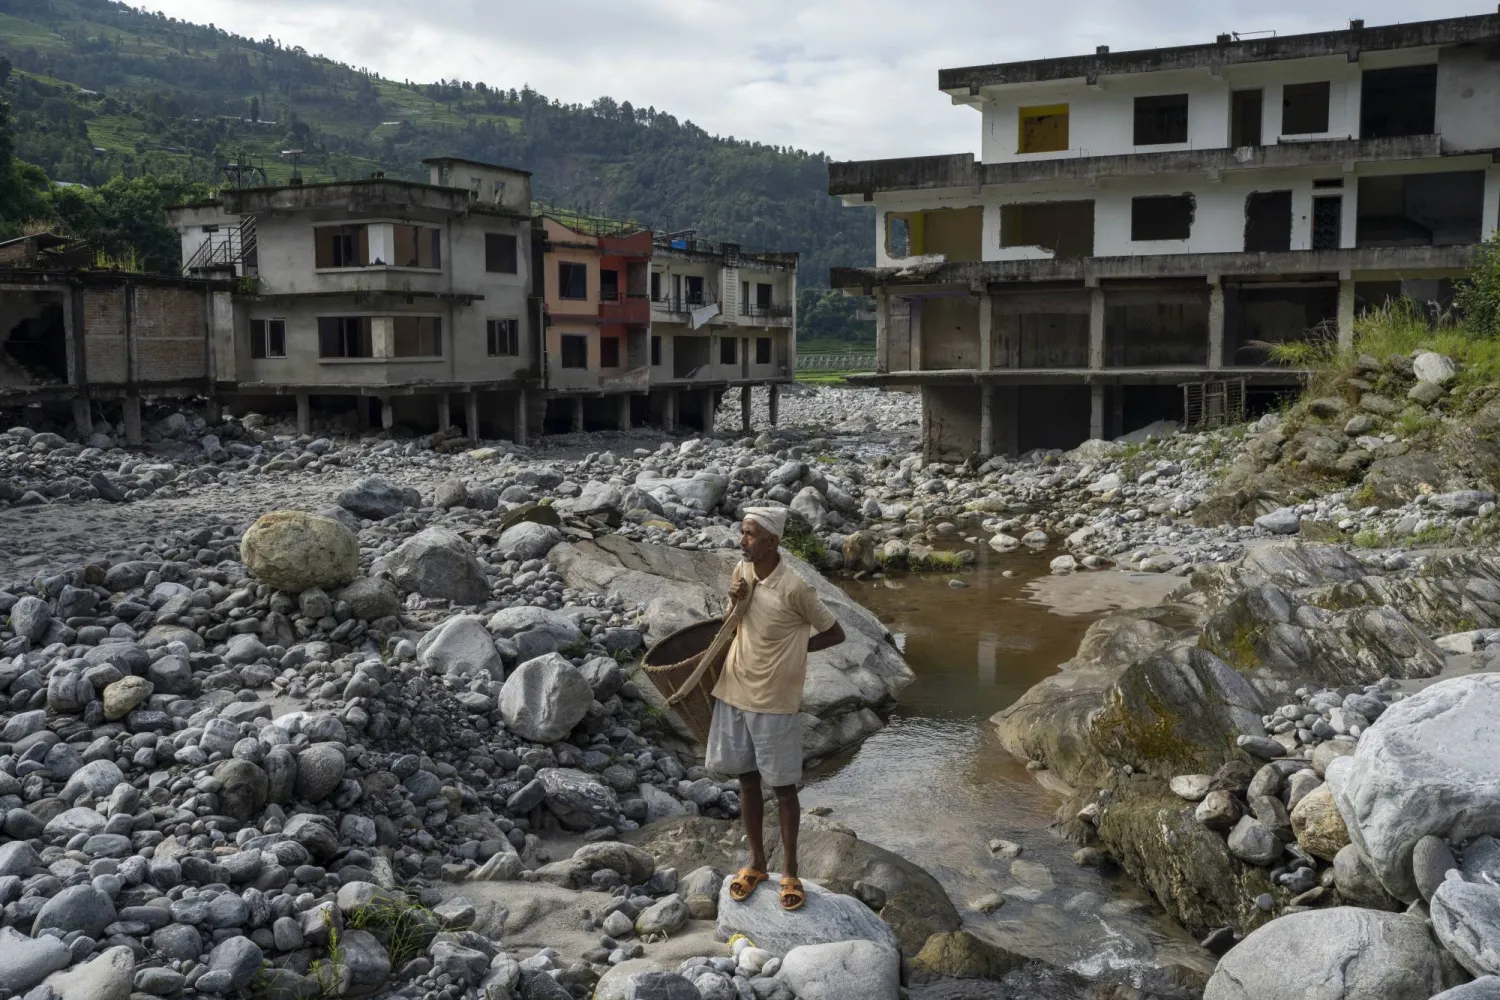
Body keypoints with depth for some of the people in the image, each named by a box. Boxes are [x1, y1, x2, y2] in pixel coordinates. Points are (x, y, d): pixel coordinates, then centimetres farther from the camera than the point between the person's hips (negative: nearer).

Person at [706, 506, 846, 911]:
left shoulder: (793, 588, -20)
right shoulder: (741, 572, -1)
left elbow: (835, 633, -8)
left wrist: (790, 649, -9)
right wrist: (734, 600, -8)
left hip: (775, 703, -6)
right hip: (734, 694, 6)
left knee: (783, 786, 8)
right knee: (747, 780, 16)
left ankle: (790, 873, 23)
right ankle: (757, 863, 32)